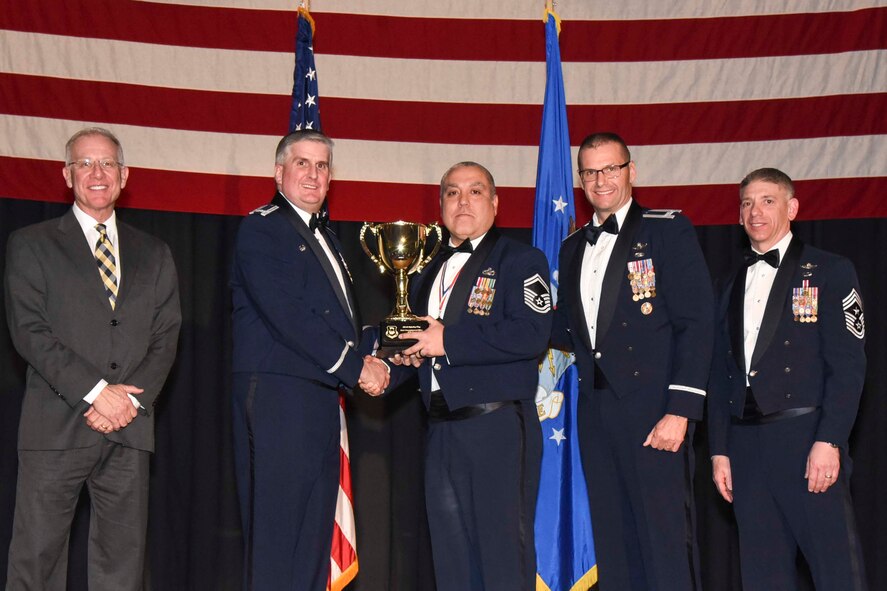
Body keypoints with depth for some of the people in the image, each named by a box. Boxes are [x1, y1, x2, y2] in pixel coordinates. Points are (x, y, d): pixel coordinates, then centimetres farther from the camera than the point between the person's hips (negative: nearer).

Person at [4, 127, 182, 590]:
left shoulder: (154, 254, 16)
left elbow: (166, 337, 10)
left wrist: (133, 398, -7)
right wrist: (96, 391, -13)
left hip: (129, 429, 3)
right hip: (56, 429, -3)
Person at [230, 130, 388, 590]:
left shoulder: (324, 237, 22)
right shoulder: (260, 229, -4)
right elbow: (285, 314, -15)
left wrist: (366, 361, 2)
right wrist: (354, 366, -13)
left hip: (320, 396, 9)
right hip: (276, 394, -8)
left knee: (314, 531, 8)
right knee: (276, 533, -8)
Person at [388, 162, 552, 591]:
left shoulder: (520, 260, -1)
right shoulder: (428, 273, 20)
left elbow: (531, 334, -17)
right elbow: (414, 339, 29)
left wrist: (448, 341, -16)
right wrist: (401, 357, 4)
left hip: (498, 426, -7)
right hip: (441, 426, 7)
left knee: (503, 549, -5)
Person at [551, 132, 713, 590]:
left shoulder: (667, 230, -1)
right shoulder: (573, 247, 19)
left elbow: (695, 323, -8)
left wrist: (680, 410, -16)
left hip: (652, 408, -6)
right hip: (596, 411, 6)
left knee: (665, 541, -7)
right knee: (612, 546, 8)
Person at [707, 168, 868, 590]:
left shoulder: (829, 272, 2)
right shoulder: (733, 285, 18)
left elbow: (848, 364, -6)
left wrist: (828, 442, -15)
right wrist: (719, 451, 9)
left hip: (806, 439, -5)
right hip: (746, 444, 5)